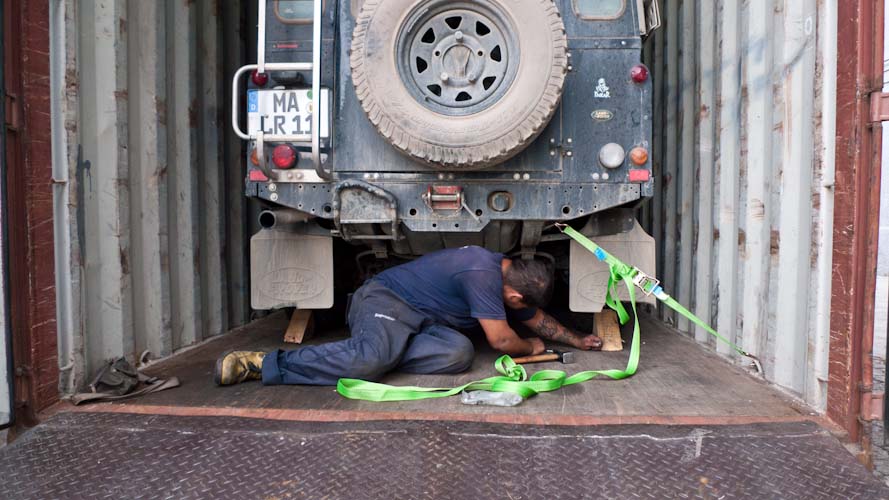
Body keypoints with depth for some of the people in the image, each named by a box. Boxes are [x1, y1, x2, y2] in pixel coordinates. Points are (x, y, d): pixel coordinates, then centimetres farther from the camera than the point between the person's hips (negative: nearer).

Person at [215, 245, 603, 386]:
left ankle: (382, 352, -12)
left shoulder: (508, 273, 13)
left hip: (418, 319, 9)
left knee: (459, 352, -19)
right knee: (372, 357, -38)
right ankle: (263, 364, -27)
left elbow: (537, 318, 29)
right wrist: (531, 347, 5)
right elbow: (501, 340, -15)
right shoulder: (482, 274, -19)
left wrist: (577, 340, 34)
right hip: (386, 300, -9)